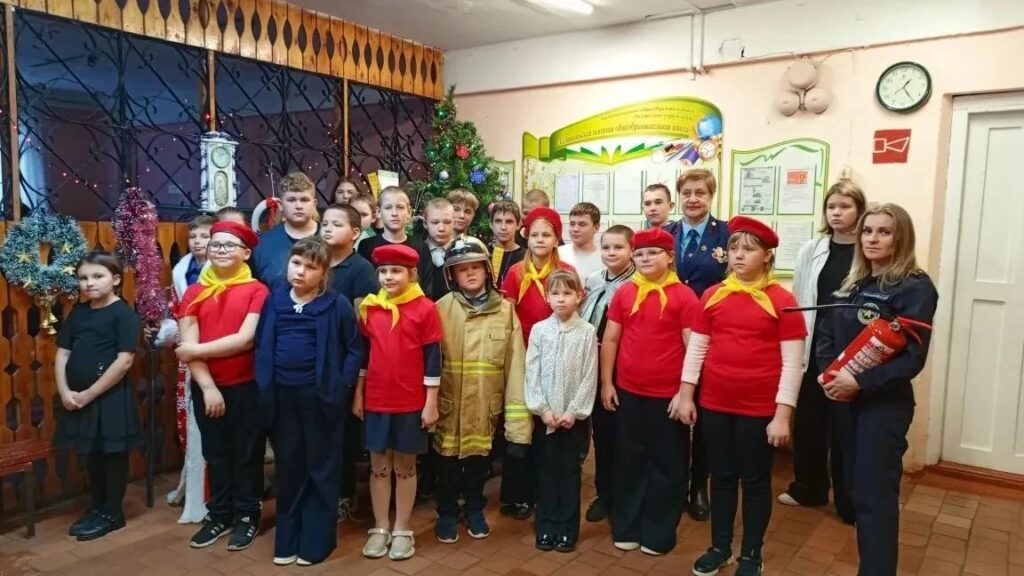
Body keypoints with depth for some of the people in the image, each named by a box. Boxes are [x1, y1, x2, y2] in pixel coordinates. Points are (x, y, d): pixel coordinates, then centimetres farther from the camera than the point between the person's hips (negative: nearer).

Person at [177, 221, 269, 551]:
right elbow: (188, 345, -3)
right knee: (215, 453, 15)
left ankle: (247, 515, 24)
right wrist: (208, 387, -13)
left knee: (247, 453, 9)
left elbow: (246, 339, -17)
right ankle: (219, 514, 30)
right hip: (205, 388, 4)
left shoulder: (257, 291, -8)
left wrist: (198, 349, -12)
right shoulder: (194, 293, 5)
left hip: (246, 386, -3)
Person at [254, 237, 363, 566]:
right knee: (287, 467, 14)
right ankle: (287, 539, 28)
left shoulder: (337, 305, -8)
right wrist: (263, 387, 1)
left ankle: (317, 540, 21)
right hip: (282, 396, 4)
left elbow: (354, 349, -4)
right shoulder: (274, 301, 4)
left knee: (321, 468, 8)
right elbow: (262, 347, 9)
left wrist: (341, 387, -11)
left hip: (320, 397, -4)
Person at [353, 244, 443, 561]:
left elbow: (433, 359, -7)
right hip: (376, 401, 3)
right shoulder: (369, 307, 3)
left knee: (405, 466, 10)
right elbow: (362, 353, 9)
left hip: (411, 403, -3)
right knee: (379, 465, 12)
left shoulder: (425, 308, -9)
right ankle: (380, 528, 26)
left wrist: (431, 402, -7)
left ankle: (402, 530, 23)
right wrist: (357, 394, 8)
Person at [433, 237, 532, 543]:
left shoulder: (505, 309, -2)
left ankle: (475, 509, 38)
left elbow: (515, 361, -4)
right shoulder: (442, 309, -4)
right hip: (450, 400, -1)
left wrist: (517, 412, -7)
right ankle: (447, 513, 32)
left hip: (486, 401, 1)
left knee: (480, 456, 16)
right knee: (448, 457, 11)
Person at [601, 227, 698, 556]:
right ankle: (626, 528, 27)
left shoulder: (683, 296, -7)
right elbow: (610, 340, 7)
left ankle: (658, 534, 24)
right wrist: (606, 383, 4)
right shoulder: (624, 293, 3)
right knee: (629, 460, 13)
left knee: (666, 464, 9)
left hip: (668, 395, -3)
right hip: (628, 392, 3)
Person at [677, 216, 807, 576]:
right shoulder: (712, 296, 3)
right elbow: (696, 349, 7)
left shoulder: (781, 300, -7)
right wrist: (685, 395, 3)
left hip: (760, 409, -3)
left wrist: (783, 414, -11)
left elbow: (792, 363, -8)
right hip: (715, 404, 3)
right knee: (721, 477, 15)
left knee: (755, 481, 11)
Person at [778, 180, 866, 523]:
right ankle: (809, 489, 31)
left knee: (844, 424, 4)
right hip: (813, 346, 4)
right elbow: (797, 299, 7)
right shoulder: (812, 250, 6)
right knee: (808, 420, 13)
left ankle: (848, 501, 21)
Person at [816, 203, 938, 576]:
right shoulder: (853, 284, 10)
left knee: (876, 495, 0)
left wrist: (860, 382, -22)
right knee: (856, 488, 15)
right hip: (846, 401, 7)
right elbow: (826, 333, 8)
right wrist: (828, 372, -9)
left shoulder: (916, 288, -10)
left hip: (885, 404, -6)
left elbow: (913, 357, -17)